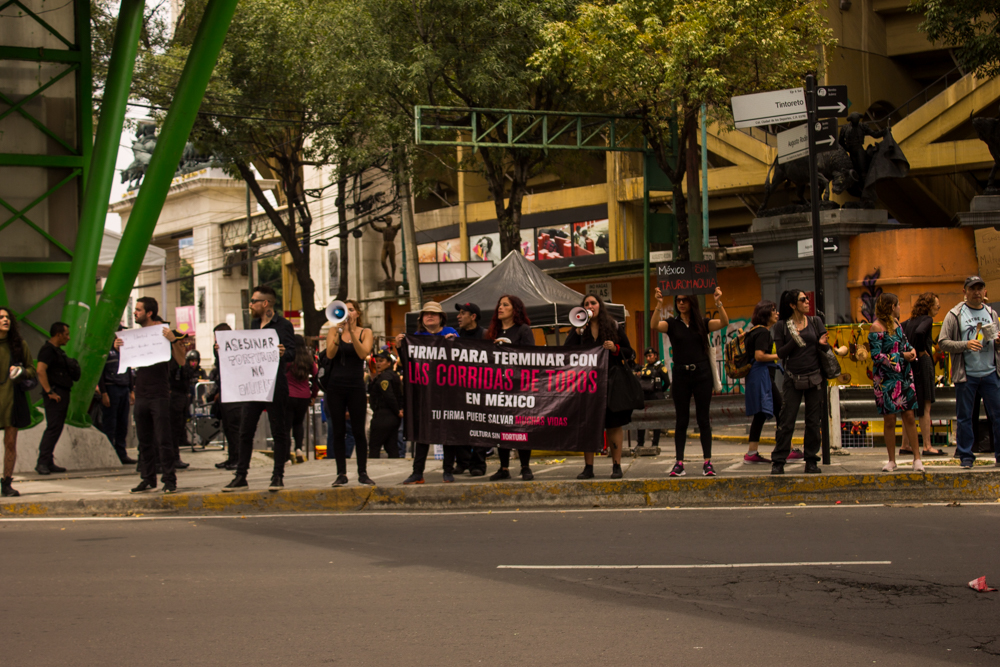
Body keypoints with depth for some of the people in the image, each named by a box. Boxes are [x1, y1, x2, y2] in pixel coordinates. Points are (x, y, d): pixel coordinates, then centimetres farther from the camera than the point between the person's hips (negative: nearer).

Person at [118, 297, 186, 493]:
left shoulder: (164, 332, -4)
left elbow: (181, 360, -10)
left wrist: (173, 341, -24)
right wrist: (118, 348, 4)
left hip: (159, 395, -6)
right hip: (141, 394, 6)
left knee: (163, 439, -7)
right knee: (144, 440, 8)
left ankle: (169, 480, -4)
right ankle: (148, 479, 14)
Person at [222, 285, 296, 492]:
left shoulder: (283, 325, -5)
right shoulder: (254, 324, 16)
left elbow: (292, 353, -11)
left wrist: (283, 353, -32)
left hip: (274, 385, -6)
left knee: (278, 431, 1)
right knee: (245, 432, 5)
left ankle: (278, 476, 7)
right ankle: (241, 476, 9)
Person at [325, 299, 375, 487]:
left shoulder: (365, 333, 5)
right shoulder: (333, 331, 7)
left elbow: (363, 354, -12)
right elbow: (330, 354, -8)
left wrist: (351, 331, -18)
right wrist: (339, 332, -18)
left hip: (356, 386, -1)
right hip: (335, 386, 1)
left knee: (358, 431, -1)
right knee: (338, 432, 1)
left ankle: (363, 473, 5)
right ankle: (341, 473, 5)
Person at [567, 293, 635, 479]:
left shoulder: (614, 327, 6)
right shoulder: (580, 330, 8)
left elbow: (630, 354, 6)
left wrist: (615, 348, -12)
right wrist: (577, 331, -10)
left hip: (611, 381, -1)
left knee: (614, 424, 0)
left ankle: (616, 466, 5)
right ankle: (588, 467, 5)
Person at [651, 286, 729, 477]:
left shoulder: (702, 323, 4)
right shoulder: (672, 323, 4)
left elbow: (724, 323, -11)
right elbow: (655, 325, -16)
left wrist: (718, 303, -26)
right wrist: (659, 305, -31)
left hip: (702, 373, 0)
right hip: (681, 374, 0)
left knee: (703, 418, 1)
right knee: (682, 420, 2)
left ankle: (707, 462, 3)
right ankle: (679, 463, 3)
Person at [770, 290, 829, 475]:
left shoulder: (815, 322, 7)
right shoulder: (782, 326, 1)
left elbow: (826, 348, 4)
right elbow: (781, 353, -4)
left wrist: (822, 343, -18)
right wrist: (794, 341, -19)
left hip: (814, 378, 2)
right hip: (793, 379, -2)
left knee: (814, 422, 4)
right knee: (787, 422, -4)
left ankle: (811, 461, 12)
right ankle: (778, 461, 2)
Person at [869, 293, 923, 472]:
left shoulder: (895, 322, 10)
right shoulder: (877, 327, -12)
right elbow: (876, 355, -16)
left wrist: (911, 350, 1)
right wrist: (902, 356, -14)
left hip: (904, 376, 6)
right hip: (886, 379, -6)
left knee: (909, 416, 2)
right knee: (889, 420, 1)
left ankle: (917, 458, 7)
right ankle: (892, 460, 11)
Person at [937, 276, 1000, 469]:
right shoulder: (954, 315, 2)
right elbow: (942, 343, -3)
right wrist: (966, 345, -17)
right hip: (966, 374, -3)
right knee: (964, 417, 2)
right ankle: (966, 456, 11)